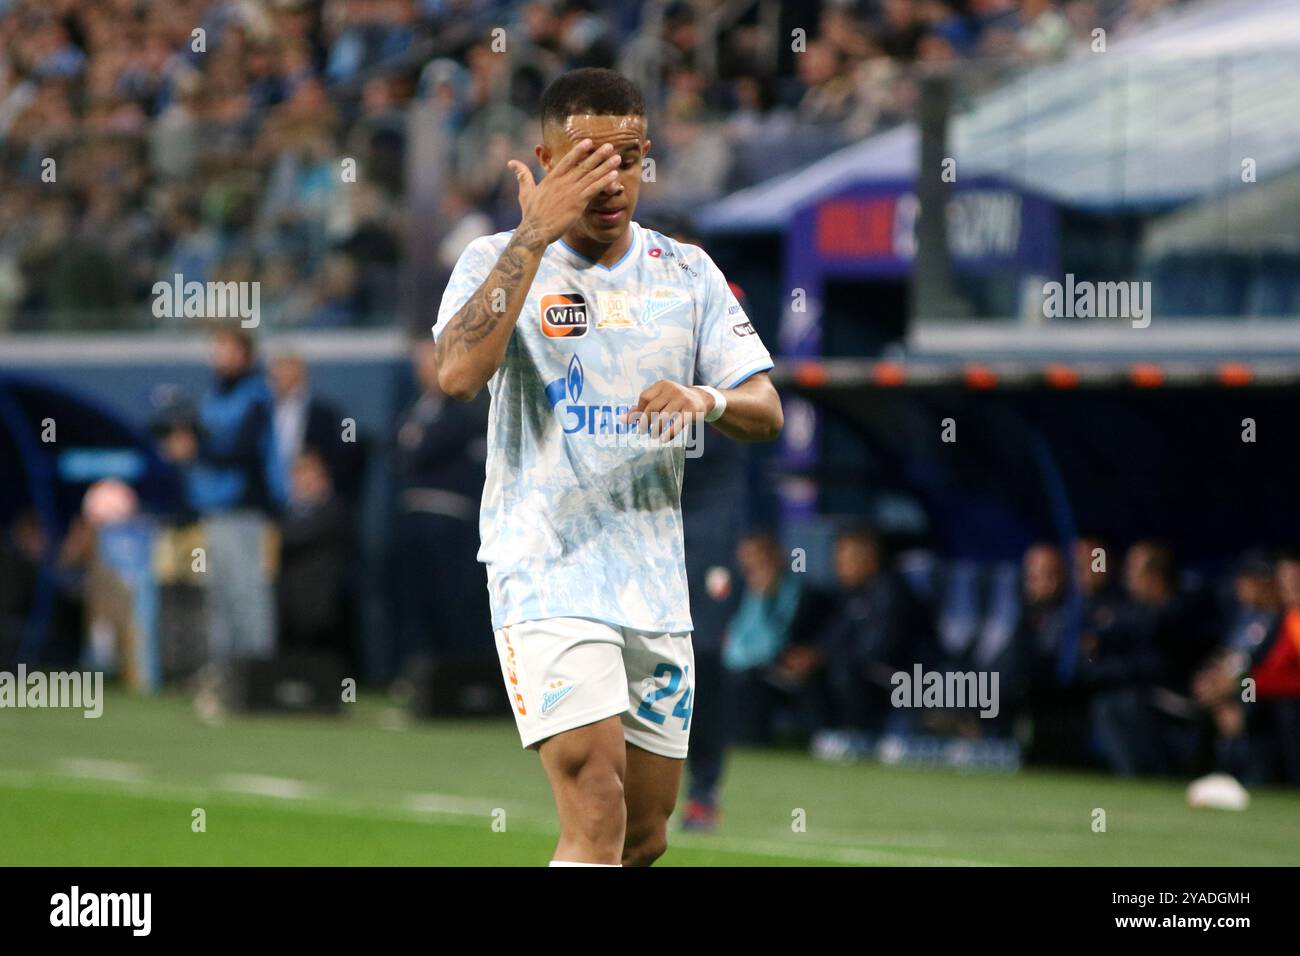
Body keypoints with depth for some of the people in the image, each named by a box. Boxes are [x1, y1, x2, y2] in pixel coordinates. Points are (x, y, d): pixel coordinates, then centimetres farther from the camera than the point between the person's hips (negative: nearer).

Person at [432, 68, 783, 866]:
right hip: (545, 573, -5)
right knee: (598, 815, -21)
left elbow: (766, 410, 5)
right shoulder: (500, 261, -2)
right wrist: (536, 235, -23)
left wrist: (707, 400, -18)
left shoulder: (686, 272, 10)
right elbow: (459, 373, -22)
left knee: (645, 836, 10)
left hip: (656, 583, 5)